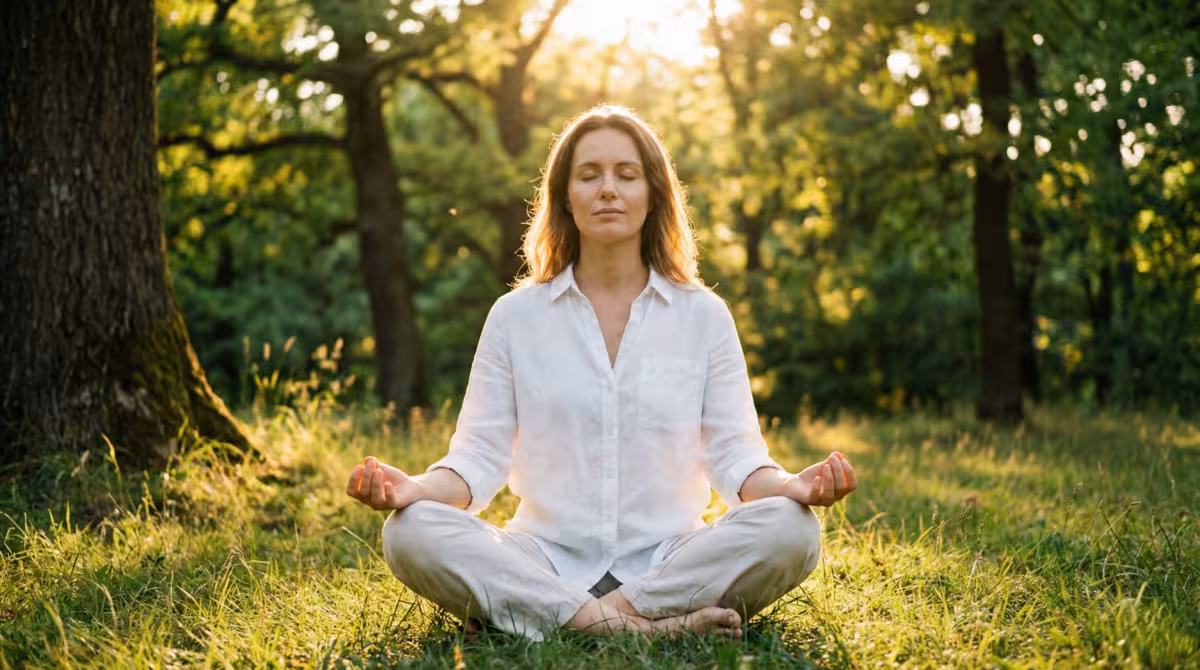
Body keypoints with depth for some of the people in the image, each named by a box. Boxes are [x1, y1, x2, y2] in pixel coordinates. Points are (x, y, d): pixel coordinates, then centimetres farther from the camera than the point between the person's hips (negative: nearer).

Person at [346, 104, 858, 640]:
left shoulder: (703, 315, 7)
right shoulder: (516, 315, 7)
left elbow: (734, 457, 3)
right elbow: (480, 458, 3)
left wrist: (794, 485, -19)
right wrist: (415, 488, -19)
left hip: (670, 564, 0)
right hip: (545, 563, 1)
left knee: (791, 529, -27)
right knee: (410, 533, -28)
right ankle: (655, 628, -31)